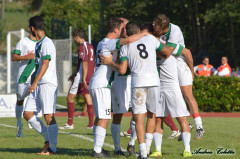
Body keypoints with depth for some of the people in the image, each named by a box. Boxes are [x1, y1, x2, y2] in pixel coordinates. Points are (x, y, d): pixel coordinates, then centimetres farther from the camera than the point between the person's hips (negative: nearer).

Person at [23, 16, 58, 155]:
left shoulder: (47, 43, -10)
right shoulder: (38, 43, 19)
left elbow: (45, 64, -18)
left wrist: (35, 82, -22)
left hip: (48, 84, -10)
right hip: (38, 85, 10)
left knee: (49, 116, -8)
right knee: (28, 113, 4)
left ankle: (52, 148, -5)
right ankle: (48, 137, 12)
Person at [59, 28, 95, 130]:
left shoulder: (82, 47, -12)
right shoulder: (90, 46, 16)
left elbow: (85, 63, -19)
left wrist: (83, 79, -23)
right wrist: (75, 74, 31)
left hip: (82, 78, -8)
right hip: (90, 77, 8)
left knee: (70, 98, 0)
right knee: (89, 100, 7)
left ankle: (70, 123, 0)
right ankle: (91, 124, 2)